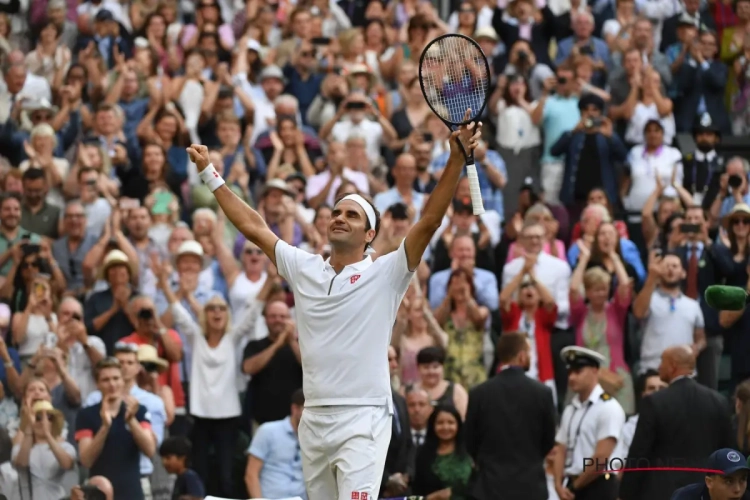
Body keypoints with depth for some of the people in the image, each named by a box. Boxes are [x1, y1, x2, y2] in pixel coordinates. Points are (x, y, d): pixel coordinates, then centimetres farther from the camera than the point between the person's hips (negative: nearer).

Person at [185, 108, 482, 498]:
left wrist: (457, 159, -20)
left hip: (362, 421, -6)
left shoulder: (384, 274, -2)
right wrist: (210, 174, 21)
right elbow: (253, 226, 19)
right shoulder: (304, 269, 13)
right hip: (313, 419, 6)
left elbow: (430, 220, -11)